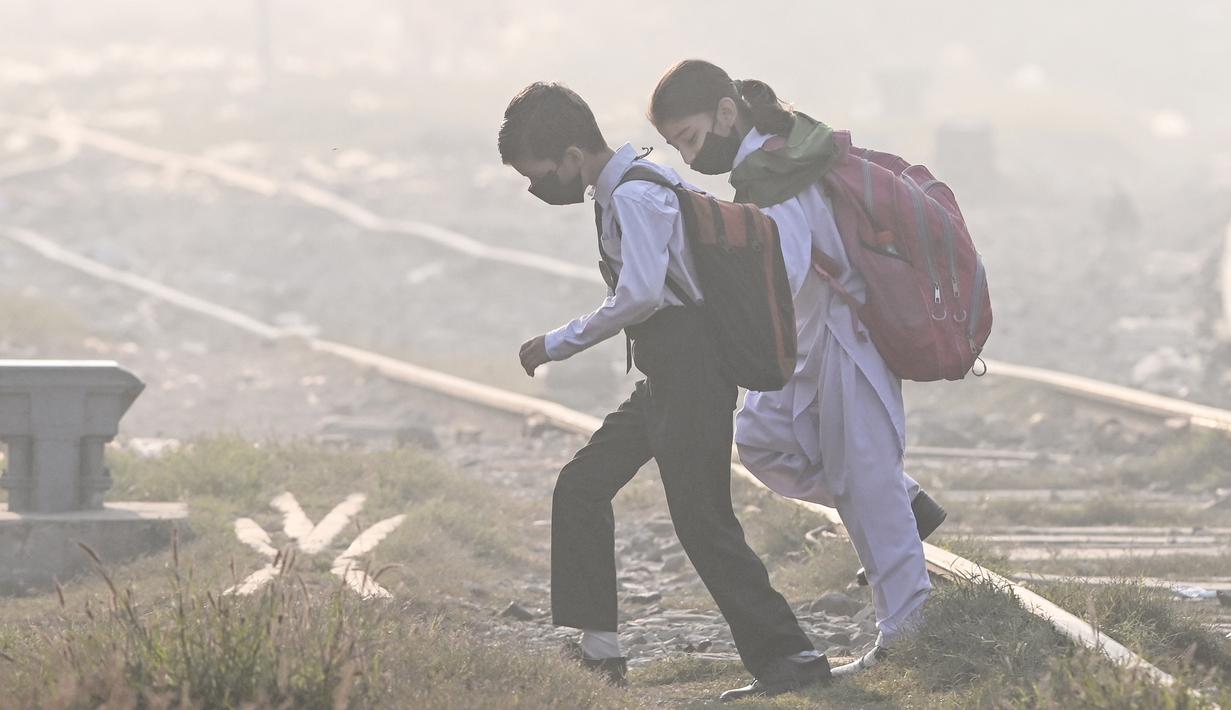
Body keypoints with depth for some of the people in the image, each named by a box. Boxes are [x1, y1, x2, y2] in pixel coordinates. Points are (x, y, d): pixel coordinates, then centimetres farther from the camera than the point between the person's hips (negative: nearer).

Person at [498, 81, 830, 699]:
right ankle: (598, 649, 12)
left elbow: (640, 293, -28)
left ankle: (789, 658, -10)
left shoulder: (635, 195, -17)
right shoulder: (620, 192, 14)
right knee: (581, 487, 12)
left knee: (702, 521, -12)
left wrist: (558, 344, -20)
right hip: (664, 376, 11)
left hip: (690, 370, -11)